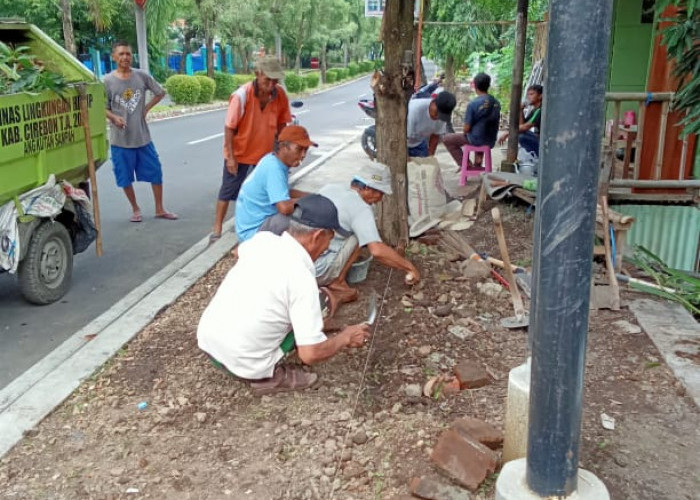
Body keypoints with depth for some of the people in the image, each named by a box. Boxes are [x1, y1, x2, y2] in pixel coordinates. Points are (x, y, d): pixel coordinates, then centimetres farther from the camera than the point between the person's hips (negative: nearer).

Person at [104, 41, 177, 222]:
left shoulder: (142, 76, -1)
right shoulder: (107, 81, -5)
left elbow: (160, 93, 11)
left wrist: (146, 108, 1)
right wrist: (114, 117, -18)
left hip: (143, 136, 1)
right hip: (120, 139, -1)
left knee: (156, 172, 6)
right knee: (125, 178, 7)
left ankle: (160, 209, 20)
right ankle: (135, 209, 26)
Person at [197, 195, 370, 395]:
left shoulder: (263, 239, -3)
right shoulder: (302, 279, -22)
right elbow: (310, 354, -23)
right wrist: (346, 338, -3)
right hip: (242, 364, -6)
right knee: (319, 301, 3)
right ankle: (270, 376, 1)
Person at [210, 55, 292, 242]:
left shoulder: (280, 94, -12)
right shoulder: (242, 95, -24)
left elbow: (281, 123, 2)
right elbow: (229, 127, -19)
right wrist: (230, 157, -19)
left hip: (265, 153, 4)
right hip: (239, 152, -4)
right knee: (228, 191, 6)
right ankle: (217, 229, 15)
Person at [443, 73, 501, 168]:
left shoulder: (473, 104, -21)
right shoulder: (496, 103, -3)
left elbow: (466, 129, -16)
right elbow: (495, 123, 8)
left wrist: (464, 130, 6)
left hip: (476, 140, -6)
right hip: (491, 141, 6)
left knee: (446, 139, 10)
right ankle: (478, 164, 38)